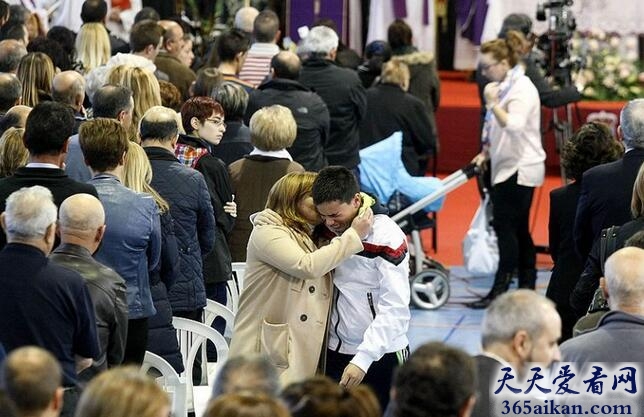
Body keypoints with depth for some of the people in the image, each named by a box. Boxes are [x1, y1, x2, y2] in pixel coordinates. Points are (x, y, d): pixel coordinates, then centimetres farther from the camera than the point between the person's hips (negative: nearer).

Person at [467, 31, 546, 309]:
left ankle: (500, 290, -10)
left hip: (520, 168, -10)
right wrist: (486, 153, 15)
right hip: (508, 167, 10)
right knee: (518, 230, 11)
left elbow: (514, 126, -27)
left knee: (506, 226, -10)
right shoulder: (503, 86, 13)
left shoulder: (522, 88, -15)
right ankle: (527, 287, 16)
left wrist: (493, 104, -23)